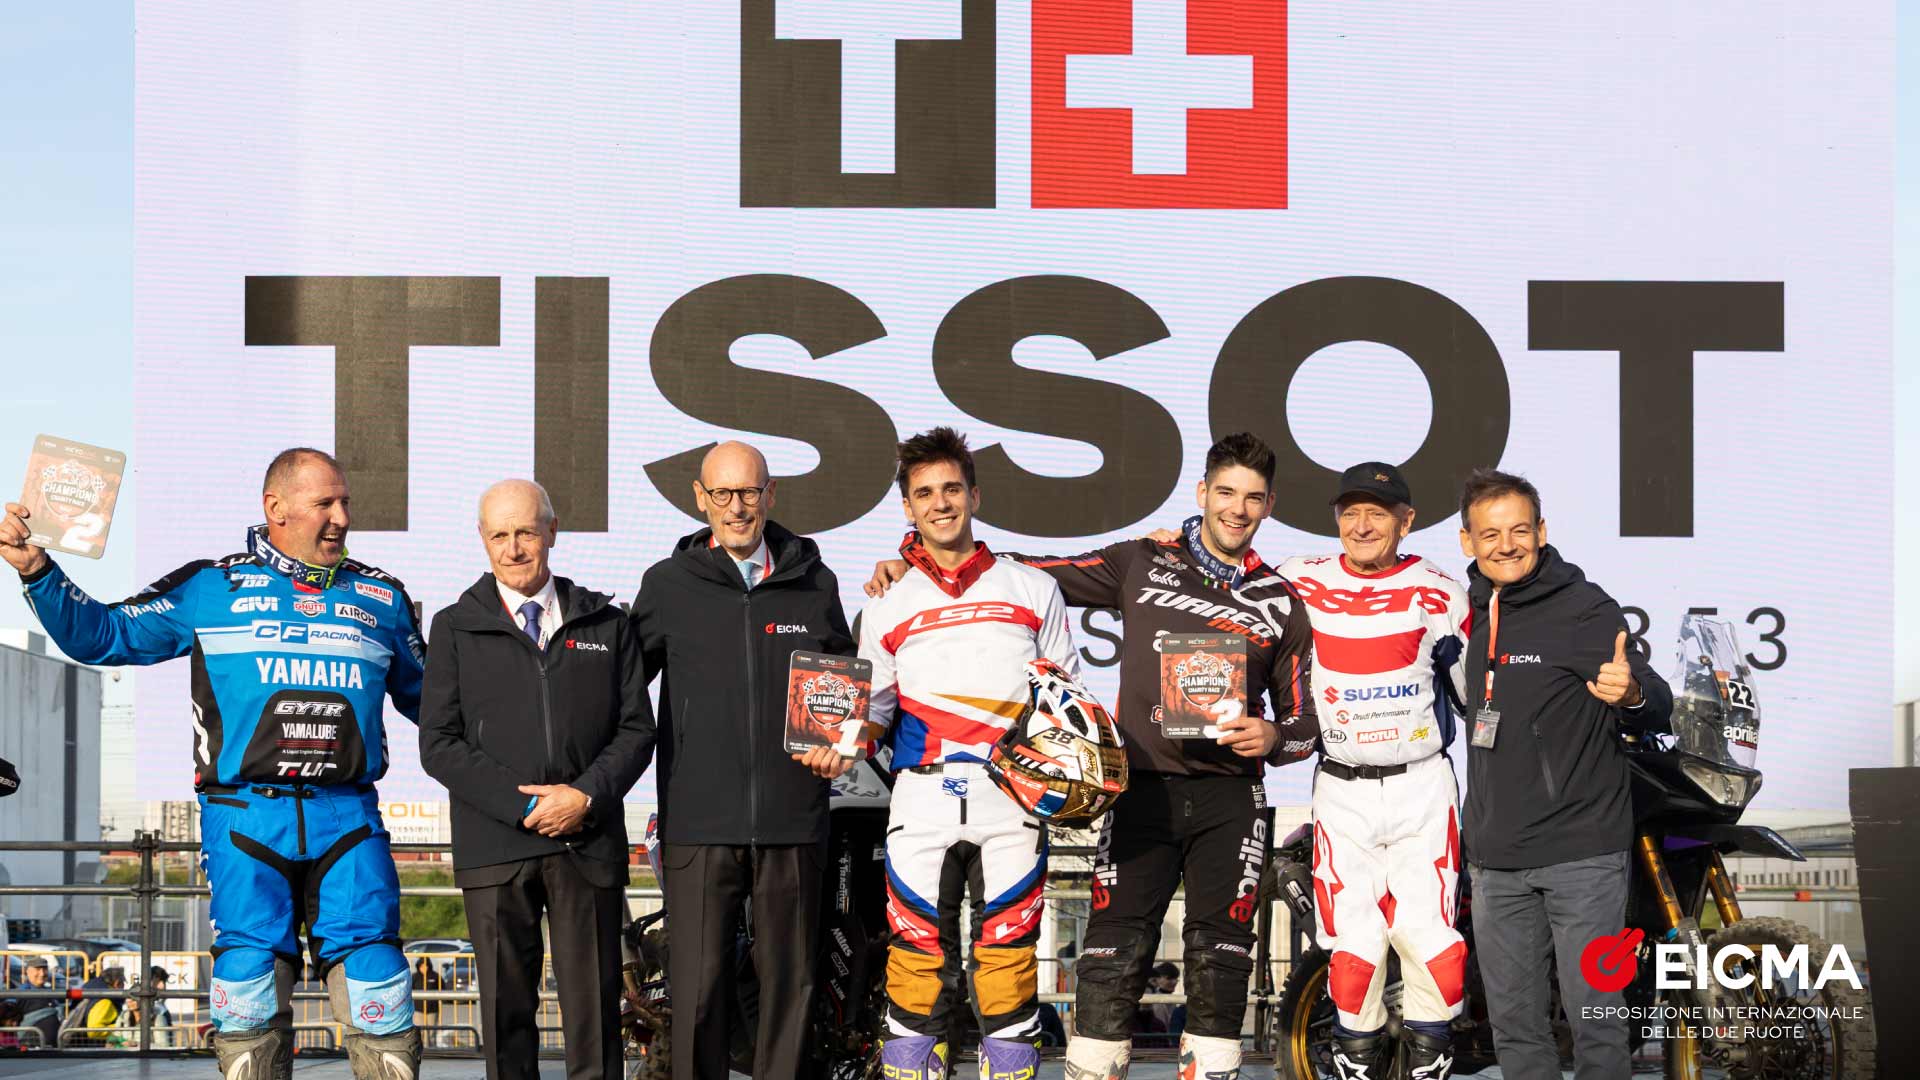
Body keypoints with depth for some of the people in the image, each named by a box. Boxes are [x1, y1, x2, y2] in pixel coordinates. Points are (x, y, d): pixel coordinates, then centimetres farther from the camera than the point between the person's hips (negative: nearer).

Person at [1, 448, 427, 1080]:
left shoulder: (381, 597, 18)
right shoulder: (210, 588, 11)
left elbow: (427, 697, 27)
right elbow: (104, 636, 12)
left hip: (348, 819, 1)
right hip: (246, 815, -1)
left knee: (374, 981, -5)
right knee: (249, 988, -3)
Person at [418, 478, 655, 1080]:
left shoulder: (607, 624, 12)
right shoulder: (455, 628, 8)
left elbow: (636, 729, 8)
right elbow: (439, 743, 2)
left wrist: (587, 796, -9)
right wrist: (522, 805, -8)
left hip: (589, 843, 1)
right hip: (494, 844, 0)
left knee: (594, 1007, 0)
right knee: (506, 1008, 2)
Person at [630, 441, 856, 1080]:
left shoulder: (815, 585, 10)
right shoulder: (668, 585, 6)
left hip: (793, 823, 2)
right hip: (698, 825, -1)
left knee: (789, 979, 7)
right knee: (697, 985, -2)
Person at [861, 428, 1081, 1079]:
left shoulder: (1033, 590, 12)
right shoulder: (888, 606, 14)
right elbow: (871, 710, 15)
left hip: (1012, 797, -1)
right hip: (923, 798, 1)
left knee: (1009, 953, -3)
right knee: (917, 954, -2)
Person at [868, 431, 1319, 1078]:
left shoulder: (1281, 602, 12)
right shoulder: (1143, 564, 9)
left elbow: (1305, 718, 16)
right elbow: (1031, 573, 10)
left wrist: (1274, 737, -8)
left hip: (1229, 799, 1)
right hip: (1143, 788, -1)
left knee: (1219, 960, 0)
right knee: (1113, 958, -6)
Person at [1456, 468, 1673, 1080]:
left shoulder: (1585, 609, -7)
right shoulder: (1469, 614, 9)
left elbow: (1658, 712, -15)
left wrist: (1631, 695, -36)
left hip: (1583, 854, -5)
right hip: (1496, 860, 6)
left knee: (1595, 1018, -5)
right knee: (1513, 1022, 10)